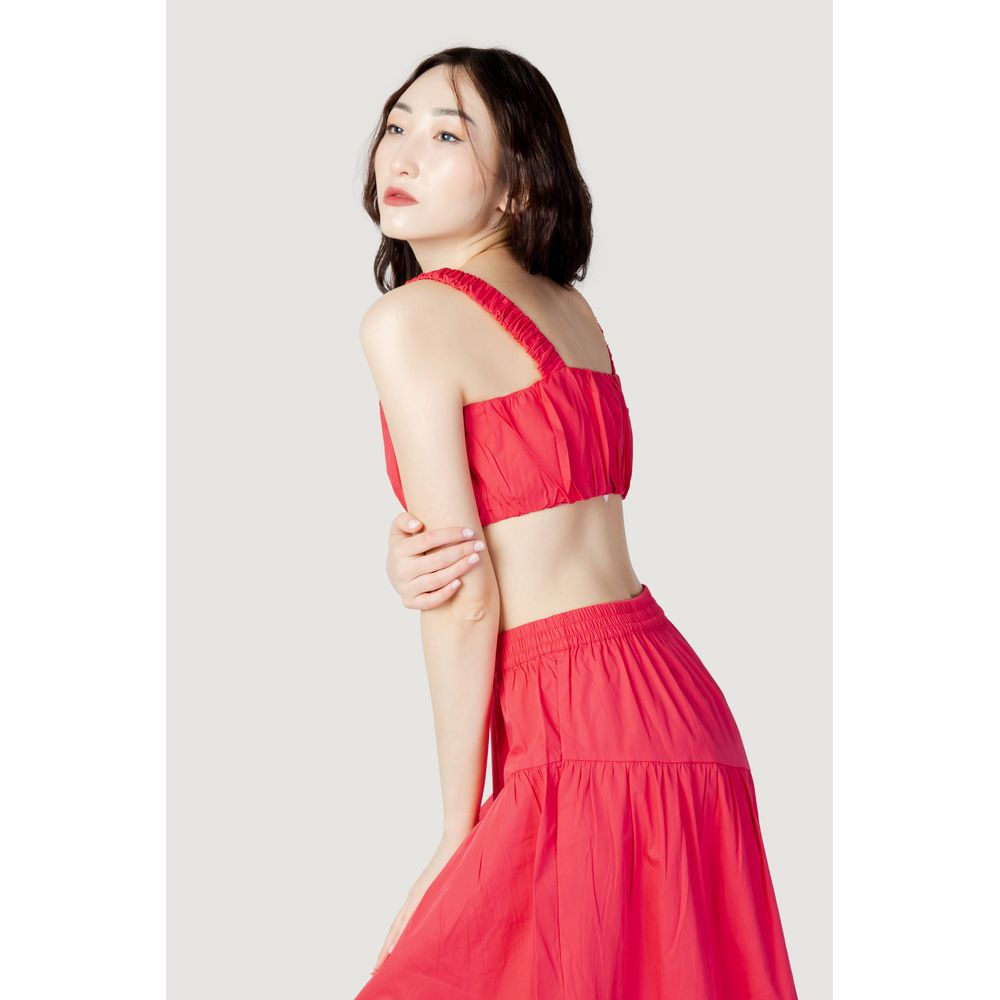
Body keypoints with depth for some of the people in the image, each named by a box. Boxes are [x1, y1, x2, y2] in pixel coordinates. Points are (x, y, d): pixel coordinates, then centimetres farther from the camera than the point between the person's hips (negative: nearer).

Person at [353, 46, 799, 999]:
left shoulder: (409, 316, -9)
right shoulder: (569, 309, 15)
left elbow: (468, 598, -12)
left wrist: (460, 834, -5)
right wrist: (403, 555, -6)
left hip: (586, 734, -8)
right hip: (673, 702, 8)